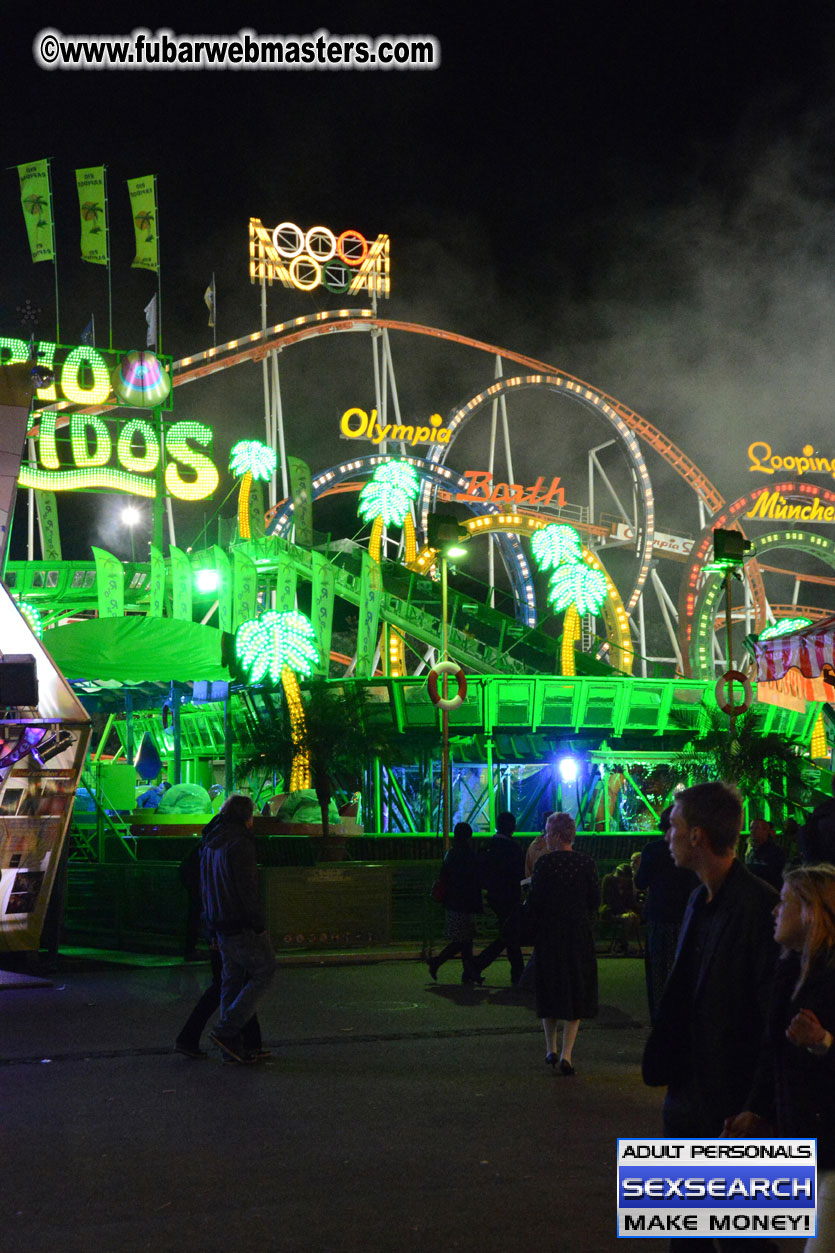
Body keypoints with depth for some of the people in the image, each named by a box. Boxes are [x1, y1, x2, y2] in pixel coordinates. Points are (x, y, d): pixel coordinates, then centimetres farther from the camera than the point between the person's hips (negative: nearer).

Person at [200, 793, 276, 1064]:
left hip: (220, 924, 9)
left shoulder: (209, 844, 12)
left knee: (232, 979, 13)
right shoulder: (239, 843, -16)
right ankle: (226, 1030, -5)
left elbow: (205, 887, 16)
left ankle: (232, 1044, 16)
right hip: (242, 925, -9)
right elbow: (247, 888, -20)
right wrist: (259, 924, -14)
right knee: (264, 972, 1)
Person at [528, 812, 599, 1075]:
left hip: (548, 933, -1)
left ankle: (551, 1050, 21)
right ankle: (566, 1054, -4)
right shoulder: (587, 863, -3)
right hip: (579, 933, 1)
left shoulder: (544, 863, -11)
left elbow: (535, 901, -9)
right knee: (576, 991, 6)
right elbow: (595, 900, 1)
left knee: (550, 988, 14)